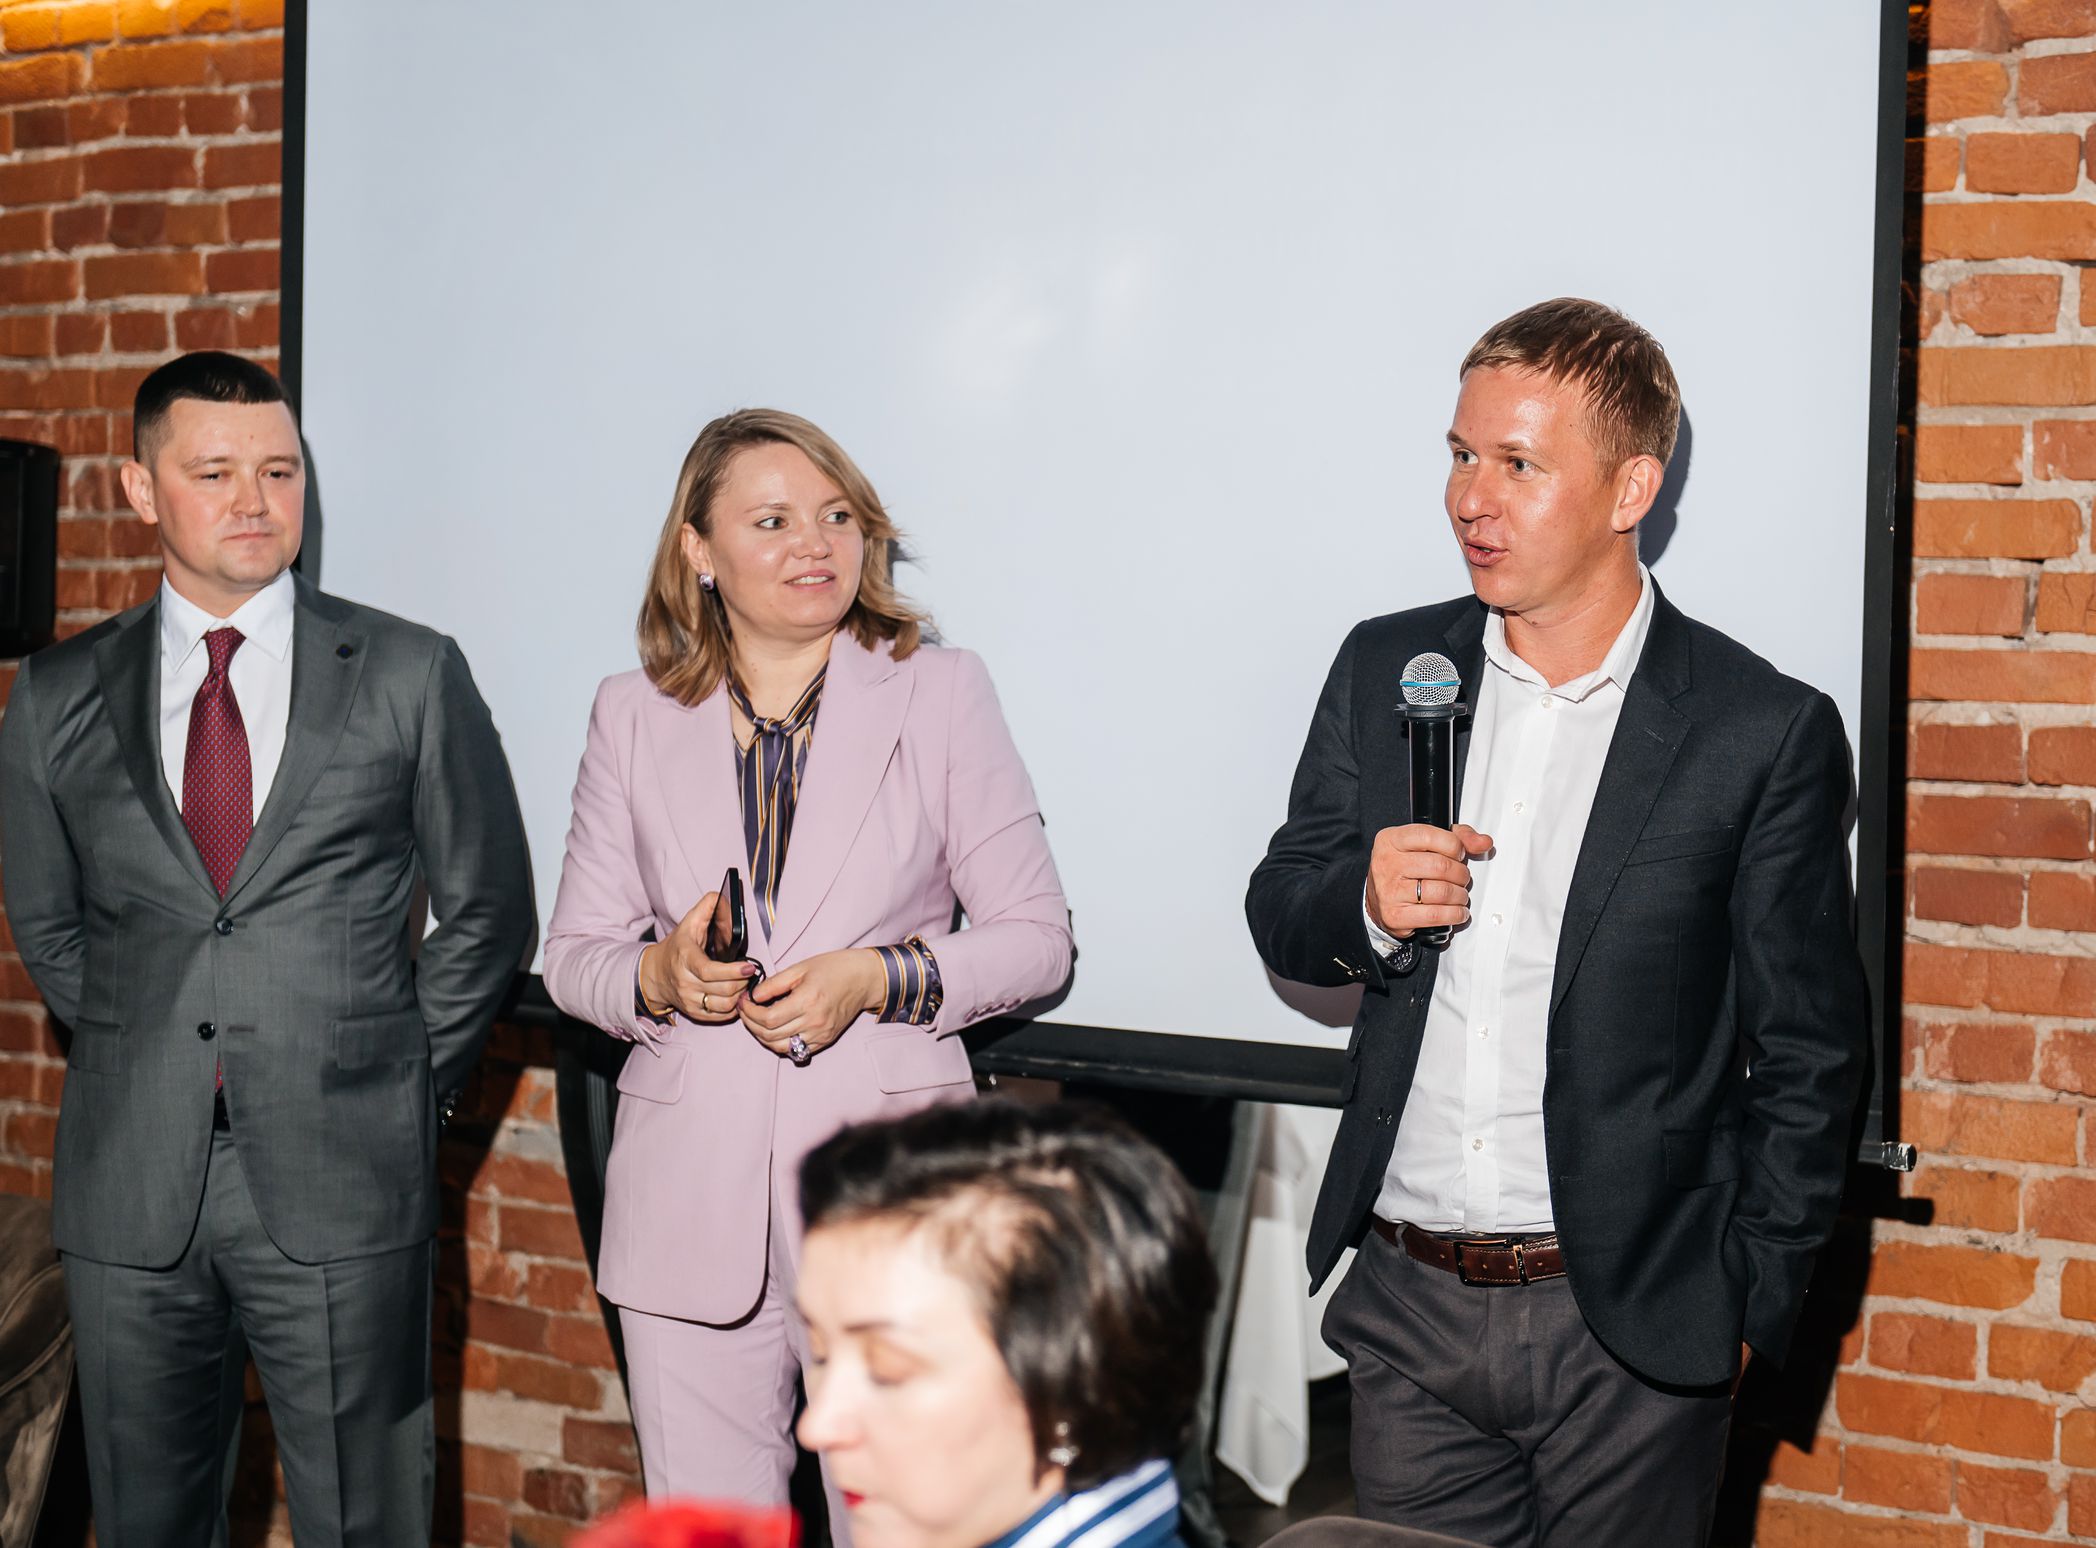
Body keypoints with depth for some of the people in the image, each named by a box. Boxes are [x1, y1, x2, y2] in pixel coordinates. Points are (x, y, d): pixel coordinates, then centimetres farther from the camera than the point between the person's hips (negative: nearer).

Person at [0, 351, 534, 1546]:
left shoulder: (412, 675, 2)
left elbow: (488, 909, 7)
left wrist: (403, 1084, 3)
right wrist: (144, 1067, 10)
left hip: (342, 1189, -2)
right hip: (133, 1189, 2)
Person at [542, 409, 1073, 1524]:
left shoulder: (940, 693, 3)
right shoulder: (634, 715, 9)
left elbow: (1037, 936, 3)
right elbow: (573, 953, 12)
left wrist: (873, 979, -12)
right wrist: (660, 976, -10)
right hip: (689, 1199, 2)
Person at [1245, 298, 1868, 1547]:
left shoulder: (1768, 732, -7)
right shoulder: (1386, 670, 5)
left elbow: (1809, 1058, -2)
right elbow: (1281, 917, 11)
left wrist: (1747, 1305, -3)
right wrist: (1366, 906, -11)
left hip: (1627, 1328, -3)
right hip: (1408, 1303, 4)